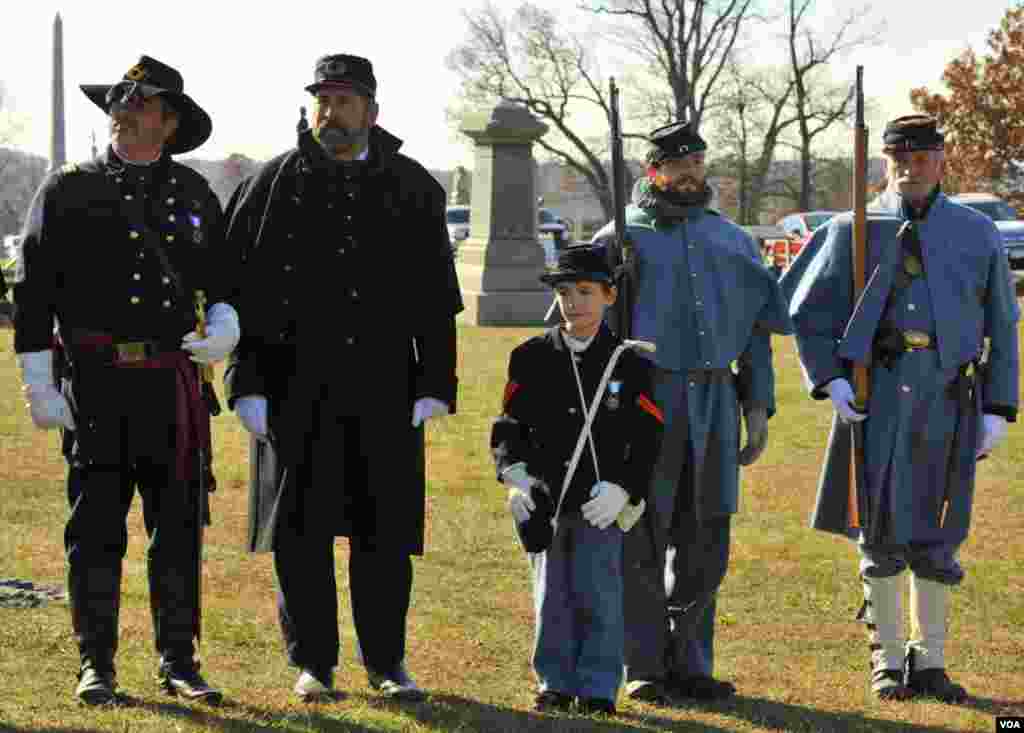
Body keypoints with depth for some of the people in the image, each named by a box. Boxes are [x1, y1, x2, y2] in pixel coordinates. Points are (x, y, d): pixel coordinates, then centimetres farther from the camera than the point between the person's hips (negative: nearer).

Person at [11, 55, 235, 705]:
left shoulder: (194, 195, 12)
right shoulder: (67, 192, 5)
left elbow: (223, 277, 18)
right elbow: (33, 292, 3)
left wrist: (226, 324, -5)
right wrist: (39, 385, -5)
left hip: (173, 383, 2)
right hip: (95, 382, -2)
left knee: (179, 525, 3)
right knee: (96, 528, 0)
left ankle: (179, 663, 11)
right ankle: (96, 667, 8)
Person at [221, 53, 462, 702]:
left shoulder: (413, 188, 7)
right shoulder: (274, 186, 3)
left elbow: (437, 300, 8)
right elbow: (240, 290, 2)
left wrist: (435, 386, 1)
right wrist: (247, 386, -5)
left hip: (384, 390, 1)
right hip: (296, 388, -1)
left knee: (385, 529, 3)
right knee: (299, 530, 3)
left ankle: (387, 661, 15)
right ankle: (314, 662, 14)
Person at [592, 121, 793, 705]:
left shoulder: (732, 241, 14)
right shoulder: (620, 239, 3)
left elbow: (757, 332, 17)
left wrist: (758, 405, 7)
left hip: (713, 405, 4)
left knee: (704, 546, 6)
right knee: (642, 542, -2)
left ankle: (690, 666, 15)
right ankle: (645, 670, 4)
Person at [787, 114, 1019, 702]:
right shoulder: (856, 231, 7)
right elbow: (809, 312, 8)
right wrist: (831, 380, -7)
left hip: (949, 394, 1)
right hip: (878, 390, -1)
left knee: (938, 534, 6)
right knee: (881, 527, 1)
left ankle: (930, 662, 17)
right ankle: (888, 660, 12)